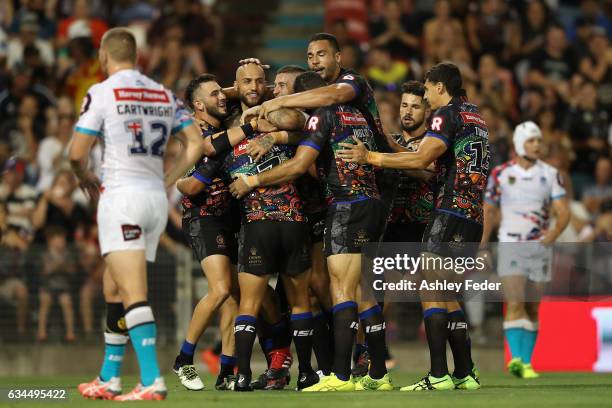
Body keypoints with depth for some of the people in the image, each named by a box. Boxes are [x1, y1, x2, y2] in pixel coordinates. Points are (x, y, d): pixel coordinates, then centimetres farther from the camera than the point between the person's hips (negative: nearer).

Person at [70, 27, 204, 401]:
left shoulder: (101, 93, -4)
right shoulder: (165, 95, 13)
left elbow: (77, 153, -5)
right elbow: (196, 145, 9)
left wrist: (86, 178, 16)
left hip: (122, 193, -7)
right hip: (157, 200, 7)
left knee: (133, 294, -14)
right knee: (114, 290, 17)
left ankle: (153, 380, -25)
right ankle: (110, 379, 23)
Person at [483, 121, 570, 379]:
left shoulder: (550, 174, 4)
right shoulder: (501, 174, 2)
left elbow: (563, 212, 0)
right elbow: (489, 212, 10)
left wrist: (554, 232, -19)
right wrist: (483, 247, 5)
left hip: (540, 247, 2)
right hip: (510, 245, -2)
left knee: (532, 309, 6)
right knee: (515, 303, -16)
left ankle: (526, 363, 12)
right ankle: (516, 359, -26)